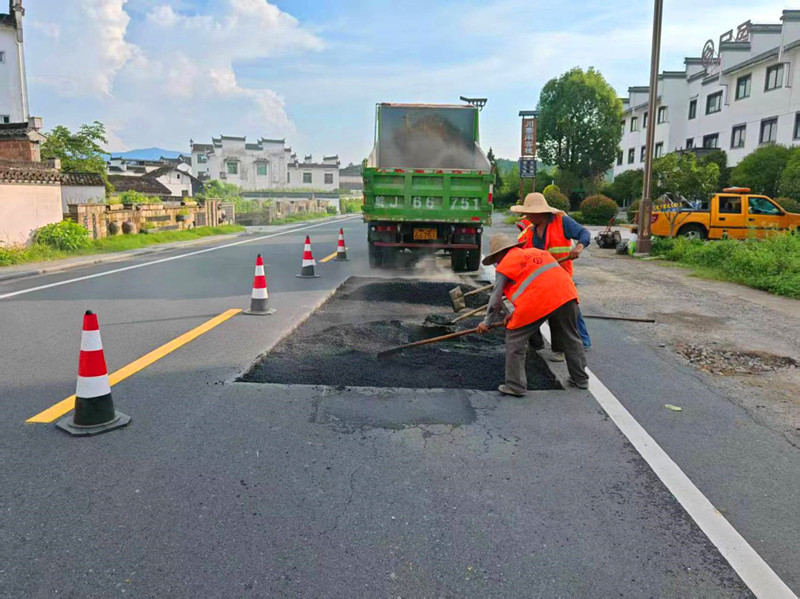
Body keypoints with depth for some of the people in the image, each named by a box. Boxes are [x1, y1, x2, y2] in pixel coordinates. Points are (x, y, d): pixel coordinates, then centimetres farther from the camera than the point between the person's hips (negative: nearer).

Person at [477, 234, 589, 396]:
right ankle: (580, 379, 35)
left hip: (536, 304, -7)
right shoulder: (537, 252, 30)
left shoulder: (504, 265, 10)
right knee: (570, 339, 23)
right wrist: (515, 314, 32)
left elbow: (496, 298, 10)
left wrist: (487, 322, 23)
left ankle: (515, 386, 9)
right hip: (566, 295, 7)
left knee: (515, 341, 9)